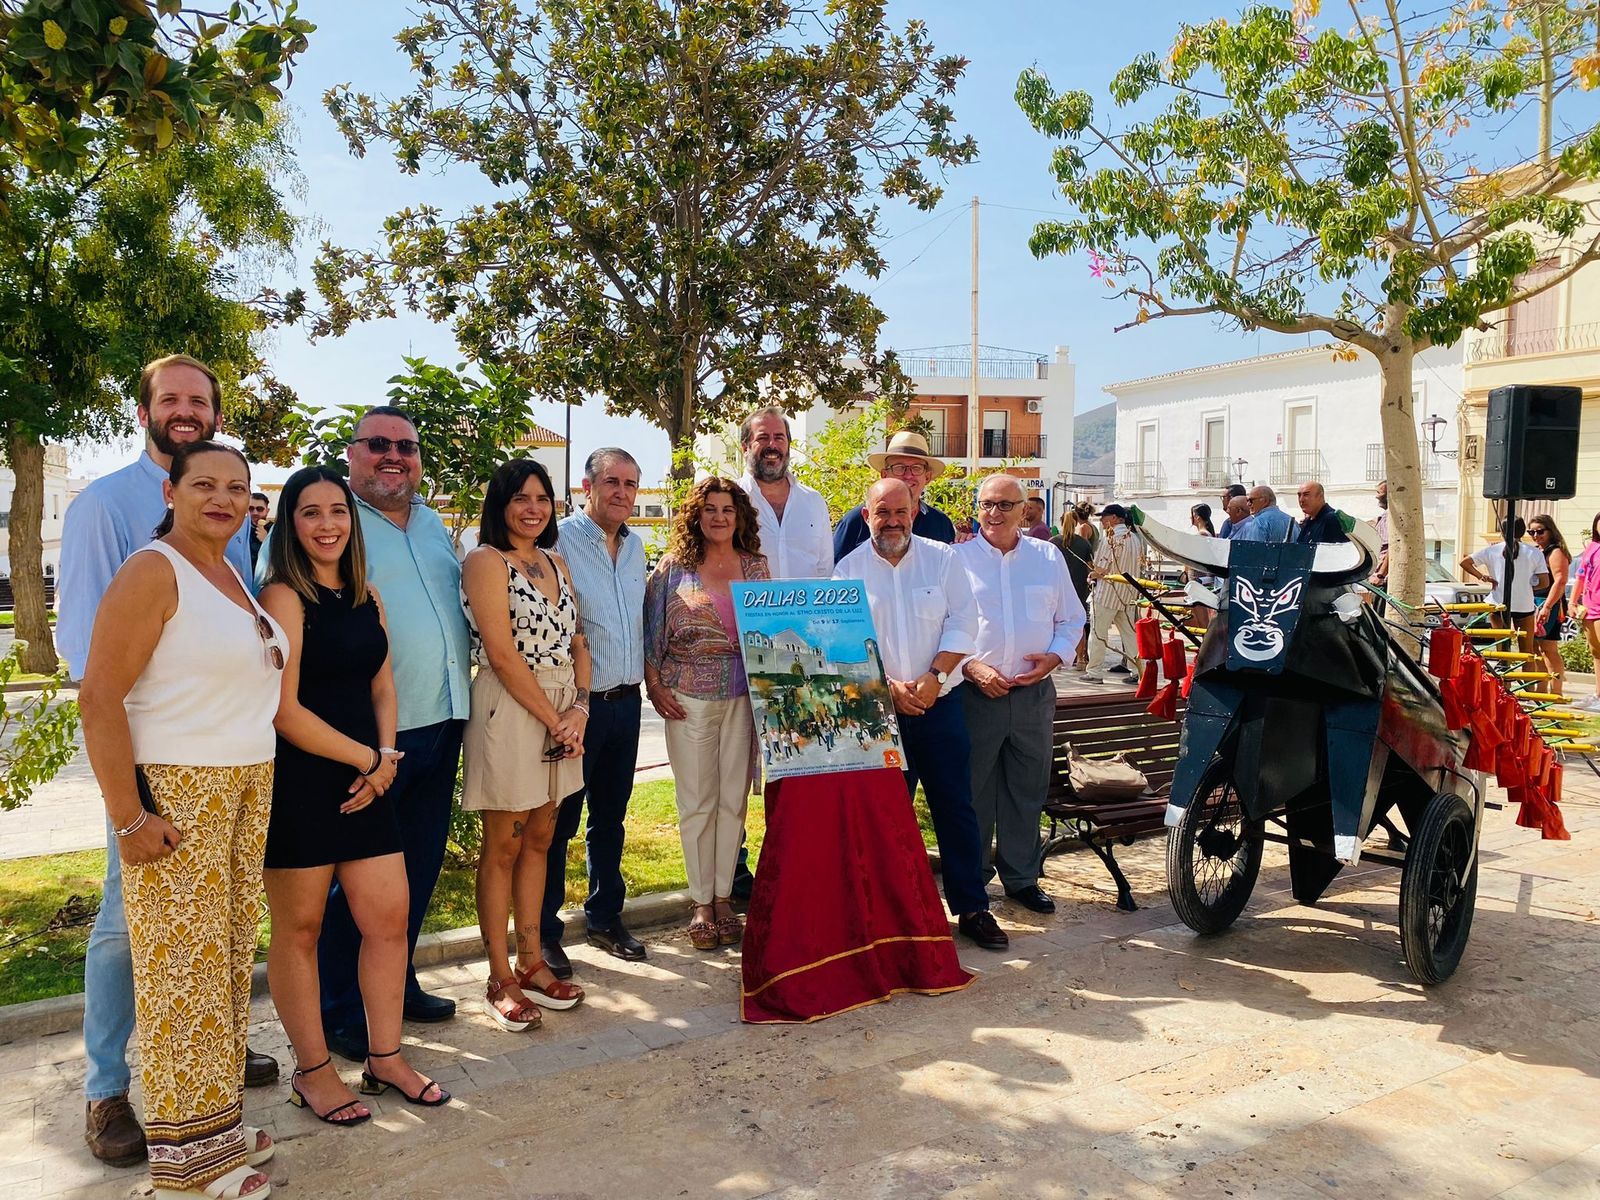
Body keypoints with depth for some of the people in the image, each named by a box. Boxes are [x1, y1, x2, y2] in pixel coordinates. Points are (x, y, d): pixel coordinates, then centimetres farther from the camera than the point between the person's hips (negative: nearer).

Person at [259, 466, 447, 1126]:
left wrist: (386, 758, -2)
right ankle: (312, 1071, 22)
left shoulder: (367, 598, 10)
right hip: (298, 781, -6)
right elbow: (285, 709, -16)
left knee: (389, 918, 8)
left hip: (365, 782, 7)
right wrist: (367, 759, -10)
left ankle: (387, 1056, 24)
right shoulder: (283, 596, -10)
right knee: (299, 928, 7)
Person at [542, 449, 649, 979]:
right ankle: (544, 930, 16)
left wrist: (643, 681, 15)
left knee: (610, 817, 17)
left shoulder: (636, 546, 11)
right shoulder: (558, 541, -11)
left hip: (625, 702, 7)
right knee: (558, 821, 3)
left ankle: (605, 918, 30)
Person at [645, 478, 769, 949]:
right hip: (688, 698, -2)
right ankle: (701, 903, 14)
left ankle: (724, 897, 18)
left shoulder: (757, 566, 8)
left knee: (733, 799, 6)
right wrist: (654, 686, -5)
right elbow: (650, 631, 2)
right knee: (697, 801, 3)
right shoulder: (674, 567, 1)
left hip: (745, 696, 2)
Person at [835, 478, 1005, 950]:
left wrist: (934, 677, -13)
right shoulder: (849, 569, 2)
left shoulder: (943, 558, 4)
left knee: (956, 806, 3)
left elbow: (962, 623, -1)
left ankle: (972, 908, 13)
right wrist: (888, 687, -13)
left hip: (939, 703, 0)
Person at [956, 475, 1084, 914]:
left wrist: (1055, 656, -3)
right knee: (973, 791, 4)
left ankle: (1022, 877, 25)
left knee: (1028, 791, 11)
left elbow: (1072, 619, 16)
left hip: (1035, 693, 3)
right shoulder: (957, 557, 1)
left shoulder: (1048, 558, 11)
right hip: (975, 692, -3)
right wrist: (969, 666, -13)